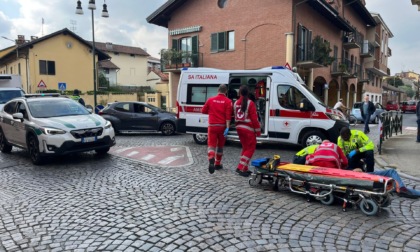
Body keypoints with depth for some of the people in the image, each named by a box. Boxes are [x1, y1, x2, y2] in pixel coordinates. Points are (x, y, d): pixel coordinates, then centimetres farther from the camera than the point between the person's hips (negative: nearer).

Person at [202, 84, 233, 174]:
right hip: (222, 126, 0)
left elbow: (203, 111, 13)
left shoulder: (210, 100, 4)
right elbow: (228, 116, -12)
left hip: (212, 126, 0)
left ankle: (211, 160, -29)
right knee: (220, 145, 16)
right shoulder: (228, 101, -3)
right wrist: (227, 128, -15)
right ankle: (217, 164, 25)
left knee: (211, 144, -1)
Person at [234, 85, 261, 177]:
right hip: (248, 129, -7)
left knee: (245, 148, 18)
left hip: (239, 127, 7)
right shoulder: (250, 103, -12)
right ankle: (242, 168, -4)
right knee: (250, 148, 2)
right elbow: (254, 118, -13)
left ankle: (241, 167, 20)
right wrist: (258, 130, -7)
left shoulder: (236, 103, 8)